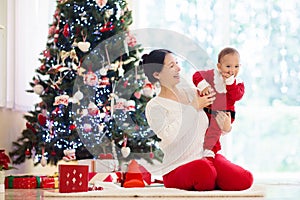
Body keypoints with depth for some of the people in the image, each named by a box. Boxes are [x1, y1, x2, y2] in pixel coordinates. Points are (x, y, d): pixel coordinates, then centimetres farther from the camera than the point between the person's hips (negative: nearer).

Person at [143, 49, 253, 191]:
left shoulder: (190, 92, 13)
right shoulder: (154, 107, -4)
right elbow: (169, 136, -22)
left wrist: (225, 127, -4)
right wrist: (193, 107, -13)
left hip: (206, 156, 5)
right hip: (177, 168, -5)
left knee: (244, 180, -22)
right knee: (203, 168, -39)